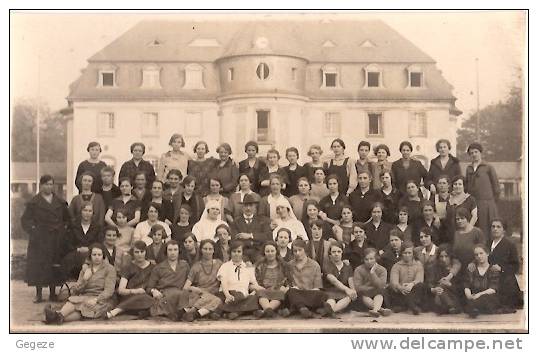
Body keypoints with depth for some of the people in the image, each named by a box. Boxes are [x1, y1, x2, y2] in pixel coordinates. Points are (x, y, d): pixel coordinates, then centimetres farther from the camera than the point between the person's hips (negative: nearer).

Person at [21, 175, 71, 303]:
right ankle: (39, 294, 4)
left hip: (56, 240, 3)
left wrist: (65, 230, 2)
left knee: (55, 266, 4)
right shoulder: (34, 202, 0)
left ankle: (53, 292, 13)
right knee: (39, 266, -3)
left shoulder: (60, 202, 10)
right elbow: (25, 219, -2)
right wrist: (33, 230, -12)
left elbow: (67, 219, 15)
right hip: (39, 240, -3)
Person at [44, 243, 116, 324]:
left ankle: (58, 315, -53)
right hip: (86, 297, 4)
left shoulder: (109, 269, 4)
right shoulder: (85, 269, 18)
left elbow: (109, 291, -9)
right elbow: (75, 290, 10)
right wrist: (84, 279, -8)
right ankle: (59, 317, -57)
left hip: (102, 301, -4)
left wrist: (96, 299, -25)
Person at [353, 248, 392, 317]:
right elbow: (357, 287, -18)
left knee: (379, 295, -30)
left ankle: (375, 310, -57)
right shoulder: (358, 270, -9)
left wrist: (372, 273, -25)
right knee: (364, 297, -30)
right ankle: (380, 309, -43)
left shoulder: (382, 270, -6)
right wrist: (374, 288, -15)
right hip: (364, 295, 0)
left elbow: (381, 286, -21)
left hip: (377, 294, 0)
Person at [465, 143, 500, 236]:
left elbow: (496, 187, 2)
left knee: (485, 230, -6)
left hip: (486, 204, -4)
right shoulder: (468, 169, 15)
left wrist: (492, 202, 3)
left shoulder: (488, 167, 1)